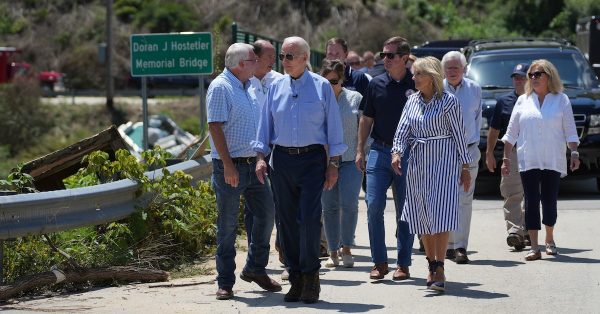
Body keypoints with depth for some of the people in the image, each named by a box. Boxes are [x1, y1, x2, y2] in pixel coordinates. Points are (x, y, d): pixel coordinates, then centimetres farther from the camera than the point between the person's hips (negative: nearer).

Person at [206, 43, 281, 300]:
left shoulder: (249, 86, 13)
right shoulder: (220, 88, -12)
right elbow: (215, 127, -18)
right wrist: (228, 165, -23)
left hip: (253, 164, 8)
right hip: (230, 167, -8)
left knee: (266, 213, 9)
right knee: (227, 225, -2)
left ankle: (255, 269, 25)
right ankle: (225, 283, 4)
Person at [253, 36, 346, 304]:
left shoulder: (321, 86, 1)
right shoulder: (276, 87, 9)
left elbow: (333, 126, 2)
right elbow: (265, 124, 13)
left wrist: (333, 165, -1)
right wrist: (261, 157, 2)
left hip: (312, 159, -3)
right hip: (282, 160, 3)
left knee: (309, 218, -12)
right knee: (287, 221, 4)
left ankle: (311, 276, 1)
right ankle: (295, 279, 11)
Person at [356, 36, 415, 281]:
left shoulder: (415, 86, -2)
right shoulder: (377, 84, 6)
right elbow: (367, 118, 14)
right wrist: (360, 150, 9)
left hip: (408, 154, -2)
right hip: (379, 151, 2)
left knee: (405, 211, 3)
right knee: (374, 205, -6)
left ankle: (403, 263, 11)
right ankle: (380, 262, 3)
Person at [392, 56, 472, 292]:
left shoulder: (448, 101, -4)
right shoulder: (413, 101, 11)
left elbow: (459, 135, -2)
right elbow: (402, 130, 7)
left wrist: (465, 167, -2)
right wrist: (397, 152, -12)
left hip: (444, 160, -6)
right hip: (418, 161, 6)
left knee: (440, 215, -12)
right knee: (422, 217, 7)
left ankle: (439, 269, -14)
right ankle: (431, 266, 17)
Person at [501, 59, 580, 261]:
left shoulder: (561, 100, 6)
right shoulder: (523, 101, 11)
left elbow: (570, 131, 5)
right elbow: (511, 132, 12)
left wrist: (574, 153, -6)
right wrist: (506, 158, 8)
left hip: (553, 161, -1)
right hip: (528, 161, 1)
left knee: (550, 201, 2)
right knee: (531, 202, -7)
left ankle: (549, 240, 23)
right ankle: (534, 247, -9)